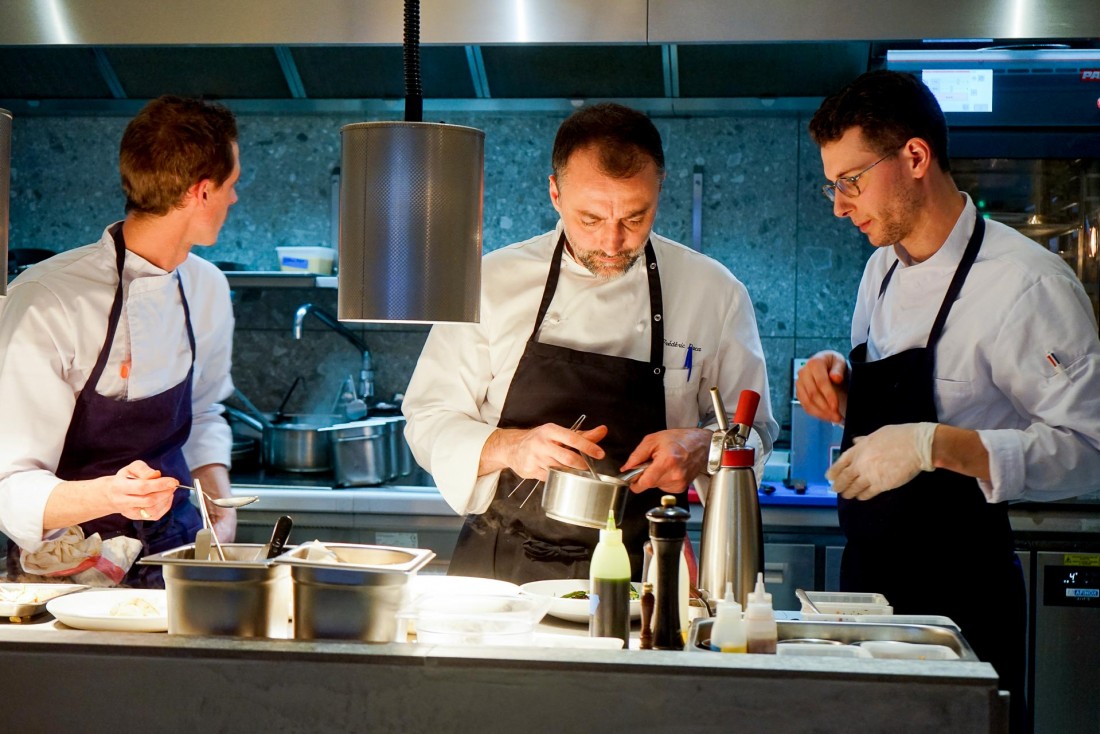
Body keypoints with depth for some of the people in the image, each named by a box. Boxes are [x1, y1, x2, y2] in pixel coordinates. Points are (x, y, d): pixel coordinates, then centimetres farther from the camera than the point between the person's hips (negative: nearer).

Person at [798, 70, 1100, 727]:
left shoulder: (1027, 284, -17)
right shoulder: (885, 267, 10)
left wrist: (936, 445, -31)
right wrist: (838, 380, 1)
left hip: (959, 597, -7)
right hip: (868, 576, 8)